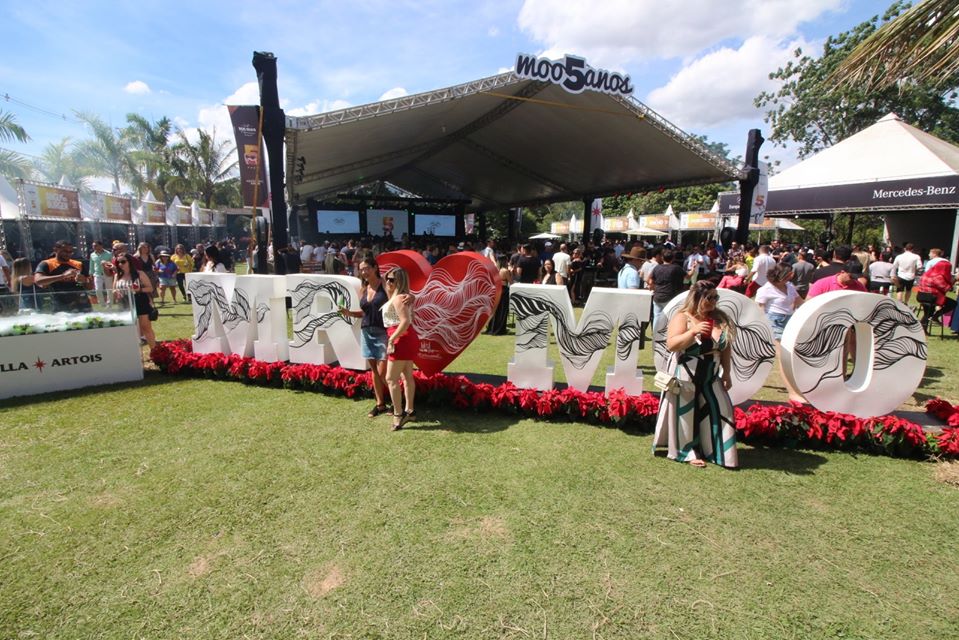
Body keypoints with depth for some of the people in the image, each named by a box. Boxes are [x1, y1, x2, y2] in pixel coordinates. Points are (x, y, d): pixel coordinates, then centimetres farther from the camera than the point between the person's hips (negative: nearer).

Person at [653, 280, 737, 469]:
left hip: (710, 378, 5)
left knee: (719, 411, 5)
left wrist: (726, 373, 8)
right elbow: (671, 345, -21)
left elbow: (726, 348, 10)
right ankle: (688, 453, 21)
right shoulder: (682, 318, -12)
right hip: (685, 377, -5)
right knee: (686, 414, 5)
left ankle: (720, 453, 19)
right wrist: (693, 332, -31)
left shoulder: (720, 319, 3)